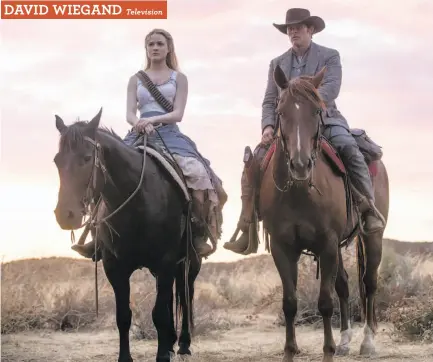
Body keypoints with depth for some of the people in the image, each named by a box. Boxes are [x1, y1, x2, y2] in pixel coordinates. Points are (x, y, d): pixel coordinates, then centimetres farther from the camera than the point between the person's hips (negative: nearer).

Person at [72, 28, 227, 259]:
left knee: (197, 174, -31)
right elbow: (130, 114, 7)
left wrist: (152, 119, -17)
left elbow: (178, 114, 0)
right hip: (140, 134, 2)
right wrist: (139, 124, -17)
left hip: (169, 134, -2)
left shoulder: (178, 78, 12)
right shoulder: (136, 79, 18)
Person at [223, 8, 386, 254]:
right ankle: (246, 229, -15)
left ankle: (369, 208, -25)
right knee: (254, 162, -17)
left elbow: (331, 89, -12)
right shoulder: (277, 63, 15)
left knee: (349, 148, -33)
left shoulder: (330, 56, 5)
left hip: (323, 120, -3)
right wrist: (268, 126, -11)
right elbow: (269, 101, 10)